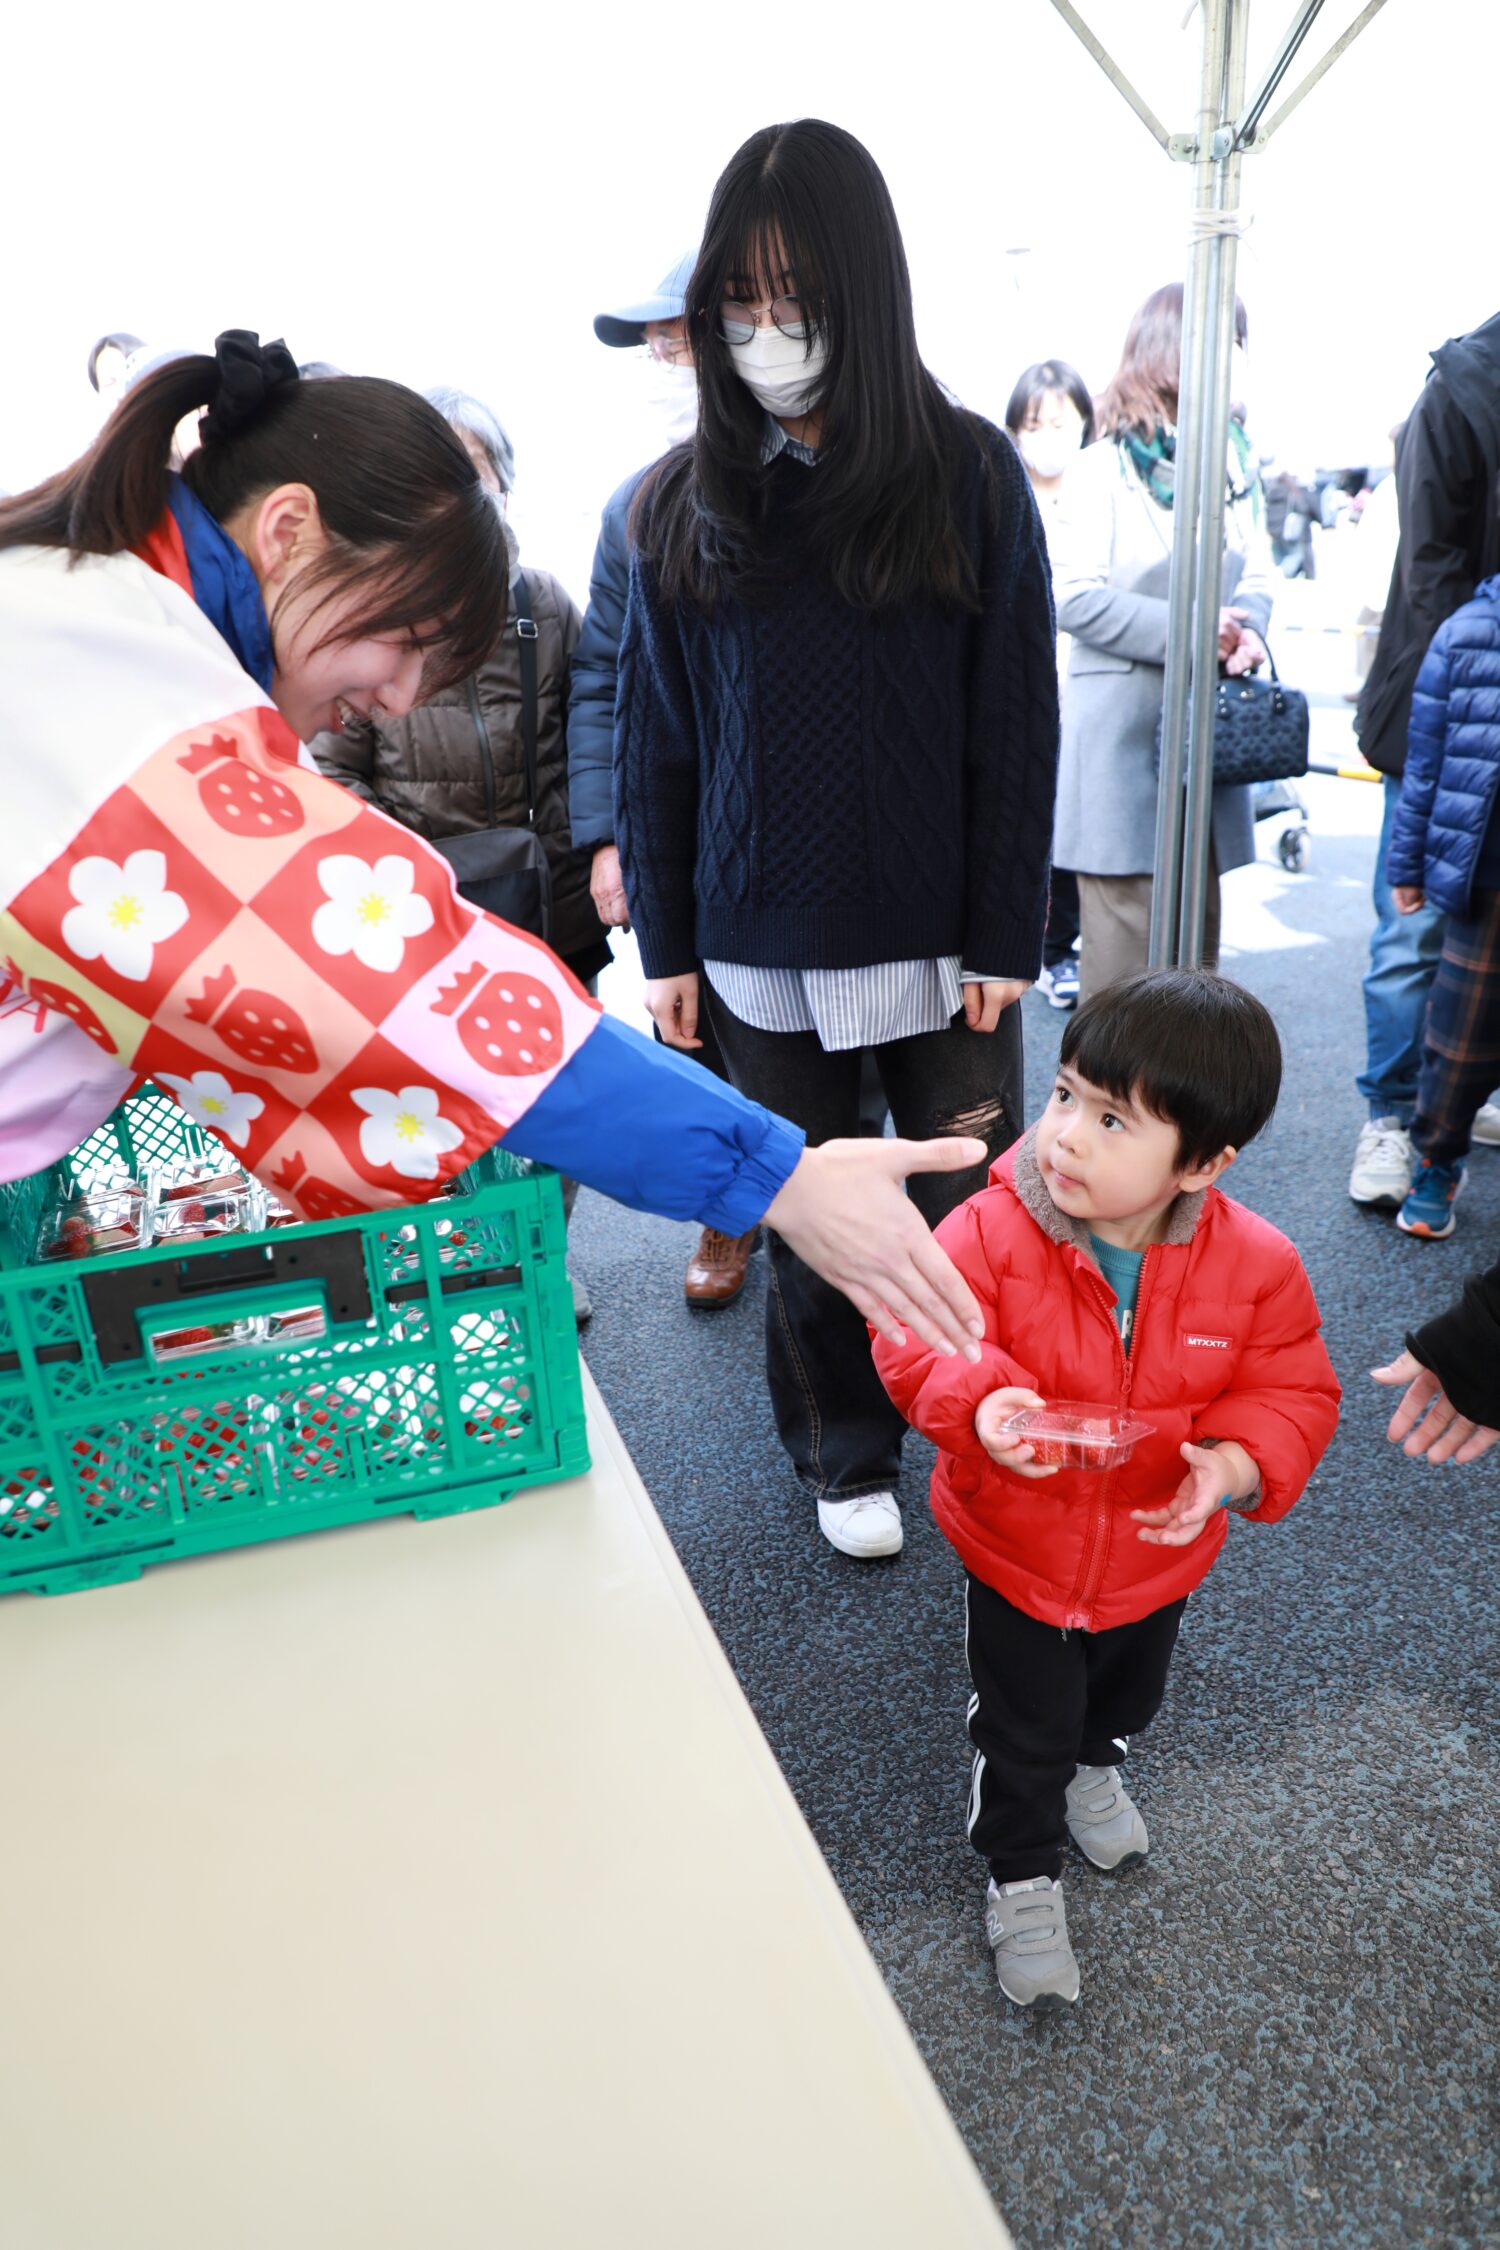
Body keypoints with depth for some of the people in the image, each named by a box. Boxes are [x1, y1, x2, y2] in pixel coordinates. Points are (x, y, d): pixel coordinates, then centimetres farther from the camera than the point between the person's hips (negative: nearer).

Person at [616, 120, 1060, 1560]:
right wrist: (666, 946, 2)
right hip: (760, 945, 2)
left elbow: (1017, 730, -2)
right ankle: (845, 1457, 34)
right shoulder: (684, 503, 4)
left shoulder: (968, 475, -2)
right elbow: (655, 745, 5)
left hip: (939, 933, -1)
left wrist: (1006, 936, -7)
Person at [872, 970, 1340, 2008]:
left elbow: (1294, 1392, -11)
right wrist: (980, 1402, -42)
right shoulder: (993, 1230, -26)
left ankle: (1090, 1765, 67)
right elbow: (918, 1337, -23)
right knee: (1023, 1729, 15)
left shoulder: (1256, 1264, -20)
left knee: (1128, 1693, 33)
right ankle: (1023, 1872, 45)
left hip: (1156, 1559, 3)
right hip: (1016, 1552, -3)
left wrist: (1233, 1465, -29)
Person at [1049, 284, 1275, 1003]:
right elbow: (1071, 595, -14)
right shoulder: (1102, 469, -5)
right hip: (1122, 732, -6)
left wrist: (1246, 630, -10)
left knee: (1197, 937, 13)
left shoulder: (1232, 464, 14)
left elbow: (1256, 576, 13)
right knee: (1125, 945, -7)